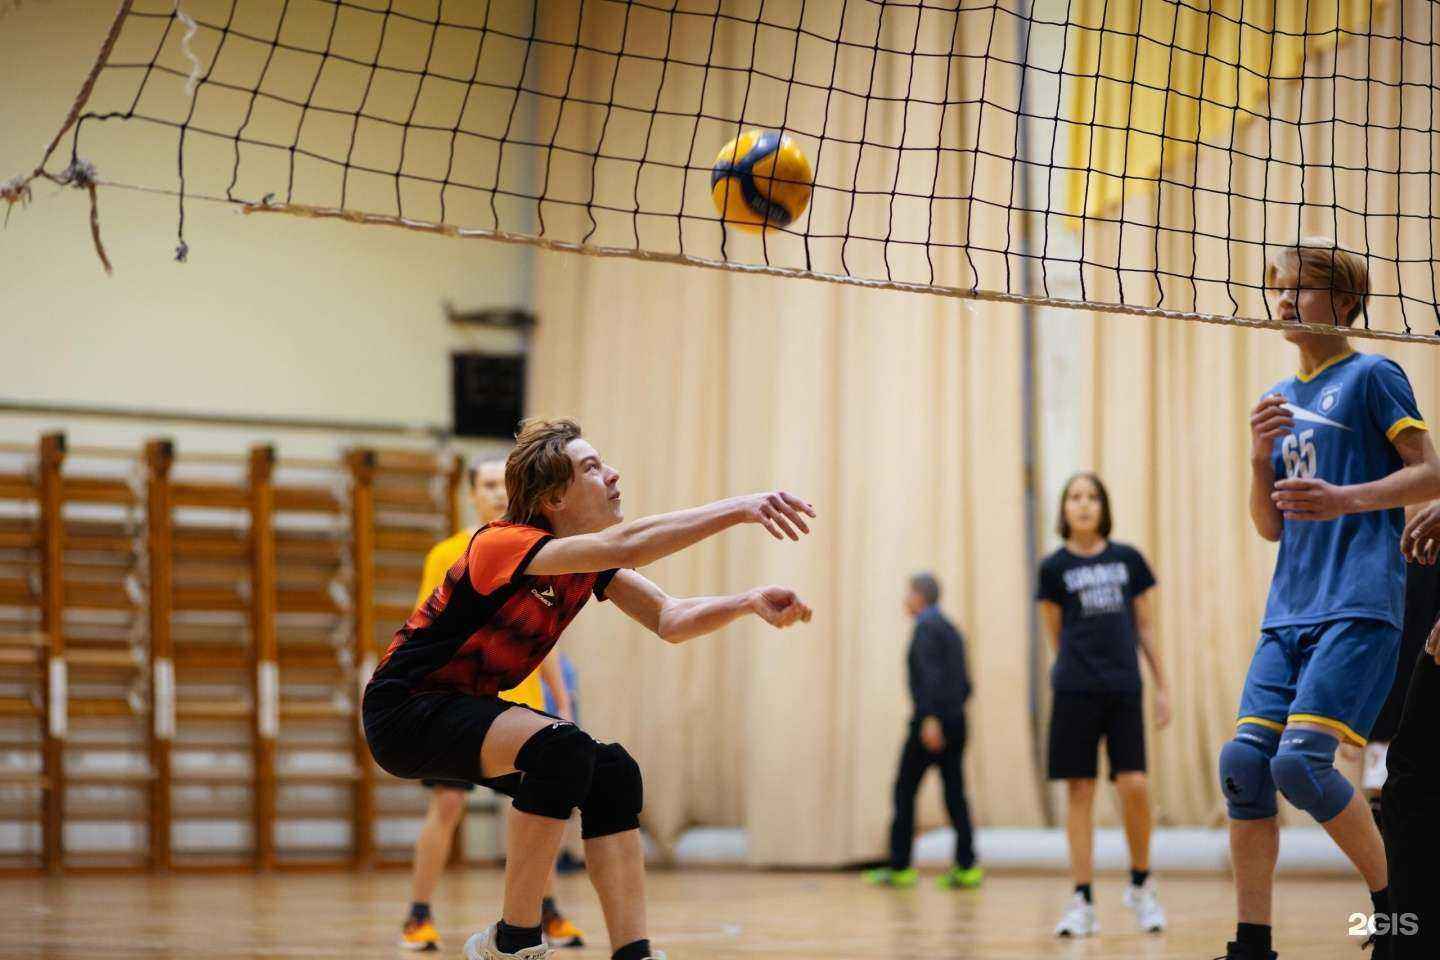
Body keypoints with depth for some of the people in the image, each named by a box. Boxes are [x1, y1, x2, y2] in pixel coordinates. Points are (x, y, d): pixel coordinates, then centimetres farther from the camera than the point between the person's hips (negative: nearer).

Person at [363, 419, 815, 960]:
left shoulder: (589, 563, 1)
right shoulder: (502, 544, -26)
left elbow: (669, 620, -6)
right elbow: (625, 545, -40)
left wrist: (749, 602, -24)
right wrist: (739, 509, -44)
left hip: (469, 709, 9)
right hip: (404, 711, -9)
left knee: (613, 774, -5)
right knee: (563, 748, -29)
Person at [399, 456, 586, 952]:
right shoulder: (446, 556, -1)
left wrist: (561, 703, 12)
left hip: (522, 703, 3)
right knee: (446, 805, -6)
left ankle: (548, 913, 14)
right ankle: (419, 917, 4)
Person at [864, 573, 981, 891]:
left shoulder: (925, 628, -8)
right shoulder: (951, 630, 19)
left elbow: (930, 674, -20)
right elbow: (964, 684, 21)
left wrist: (931, 718, -25)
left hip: (930, 723, -8)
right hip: (955, 721, 8)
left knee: (904, 791, 0)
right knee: (955, 794, 3)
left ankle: (899, 867, 1)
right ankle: (966, 867, -4)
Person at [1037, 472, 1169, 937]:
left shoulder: (1129, 560, 7)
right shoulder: (1054, 568, 3)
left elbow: (1145, 628, 11)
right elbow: (1056, 635, 11)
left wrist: (1162, 687, 9)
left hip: (1124, 689, 1)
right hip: (1075, 690, -1)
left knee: (1134, 786, -8)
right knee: (1080, 790, -2)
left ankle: (1141, 885, 14)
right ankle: (1082, 903, 2)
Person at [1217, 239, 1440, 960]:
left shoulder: (1372, 376, 1)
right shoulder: (1282, 399, 21)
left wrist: (1347, 499, -19)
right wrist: (1261, 457, 1)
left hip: (1359, 608, -7)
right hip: (1290, 611, 7)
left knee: (1301, 761, -19)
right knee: (1244, 762, -6)